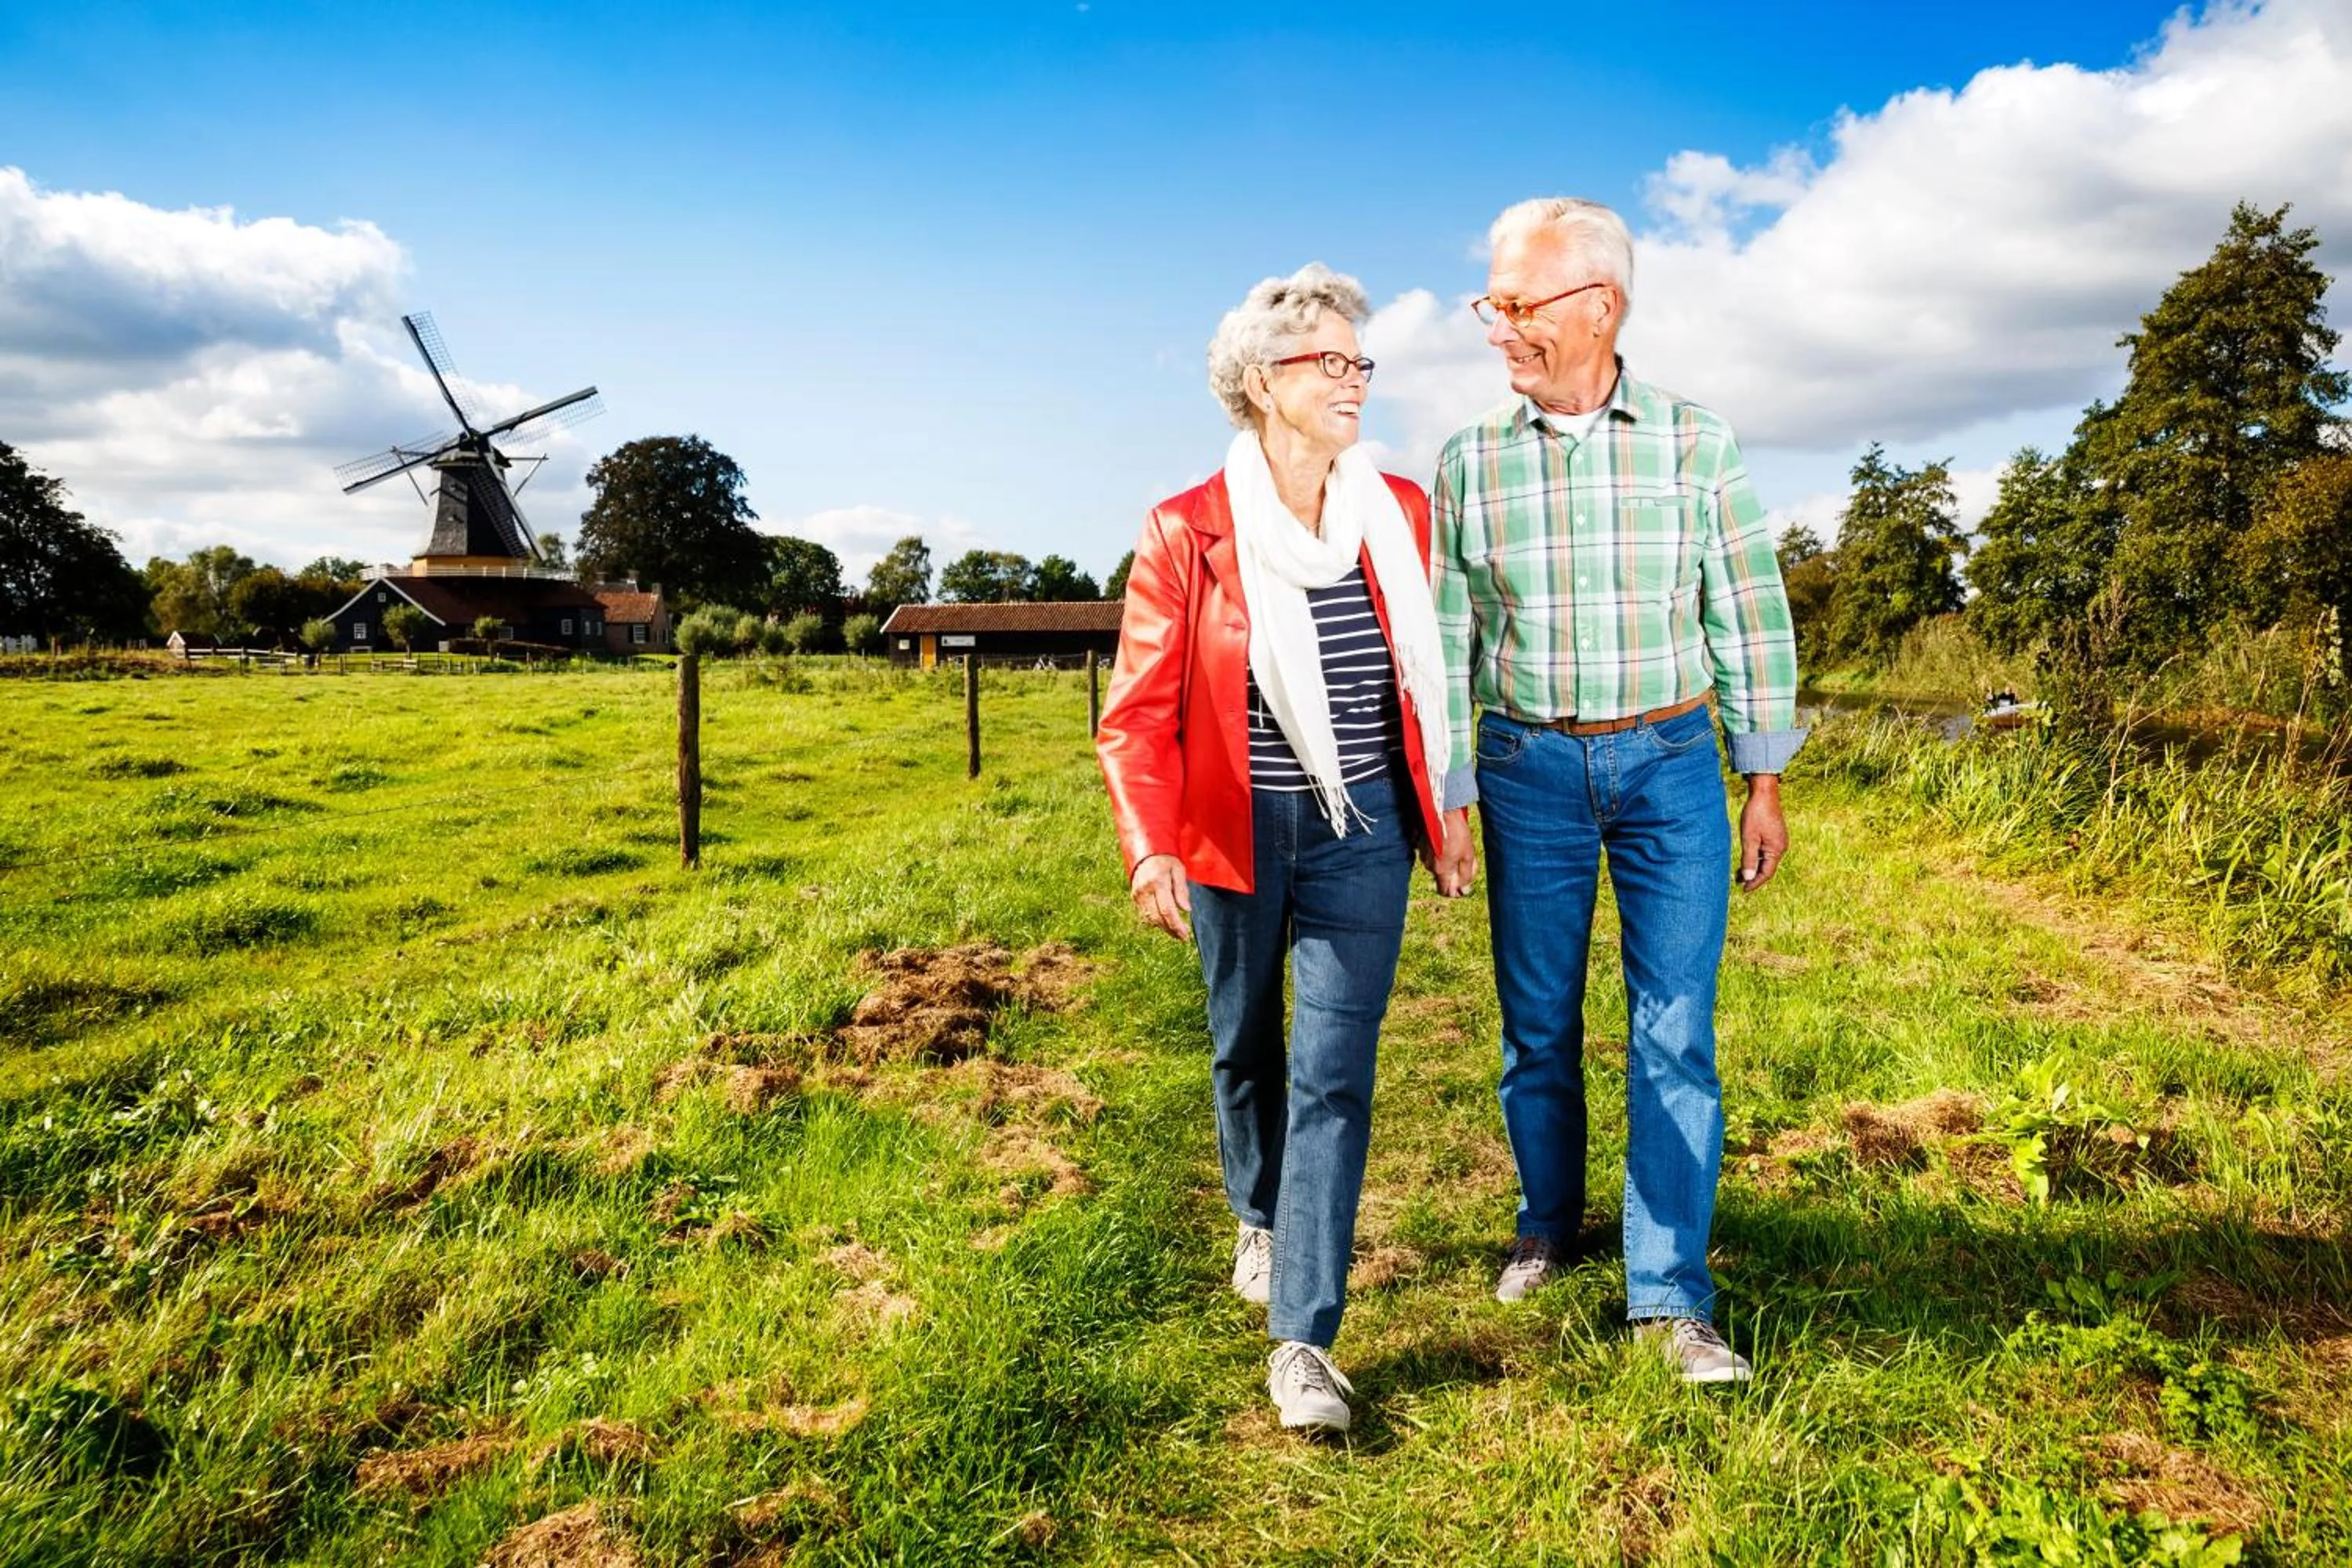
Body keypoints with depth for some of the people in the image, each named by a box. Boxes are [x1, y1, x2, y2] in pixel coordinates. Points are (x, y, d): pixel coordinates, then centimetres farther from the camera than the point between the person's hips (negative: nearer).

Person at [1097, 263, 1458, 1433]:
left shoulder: (1399, 513, 1)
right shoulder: (1186, 532, -8)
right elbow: (1138, 709, -10)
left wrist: (1441, 812, 16)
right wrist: (1148, 848, -23)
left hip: (1362, 835, 1)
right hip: (1237, 835, -1)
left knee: (1336, 1076, -5)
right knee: (1246, 1050, 18)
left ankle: (1304, 1342, 2)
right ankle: (1259, 1219, 47)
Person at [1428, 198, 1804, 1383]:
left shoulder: (1697, 445, 1)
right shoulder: (1469, 463, 2)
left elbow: (1746, 618, 4)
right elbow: (1445, 641, 4)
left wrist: (1765, 780, 3)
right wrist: (1445, 803, 2)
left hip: (1670, 762, -1)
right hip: (1528, 766, 1)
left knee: (1676, 1033, -1)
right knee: (1537, 1022, 10)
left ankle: (1671, 1295, 8)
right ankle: (1546, 1222, 32)